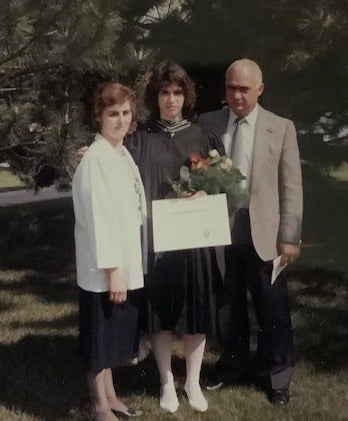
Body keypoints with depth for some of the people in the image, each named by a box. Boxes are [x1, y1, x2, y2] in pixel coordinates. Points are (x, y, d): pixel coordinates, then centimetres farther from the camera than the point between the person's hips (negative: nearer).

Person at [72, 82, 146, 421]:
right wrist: (111, 271, -20)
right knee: (100, 336, 5)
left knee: (115, 334, 19)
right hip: (104, 267, -8)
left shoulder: (123, 153, 8)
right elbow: (98, 218, -20)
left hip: (126, 263, 8)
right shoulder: (95, 158, -18)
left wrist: (123, 268, 11)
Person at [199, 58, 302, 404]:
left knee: (272, 310, 7)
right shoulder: (207, 123, 4)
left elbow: (291, 186, -1)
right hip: (220, 231, 2)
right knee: (226, 306, 14)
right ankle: (231, 366, 33)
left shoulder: (281, 128, 0)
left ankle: (275, 376, 24)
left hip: (263, 233, -2)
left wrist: (289, 236, -5)